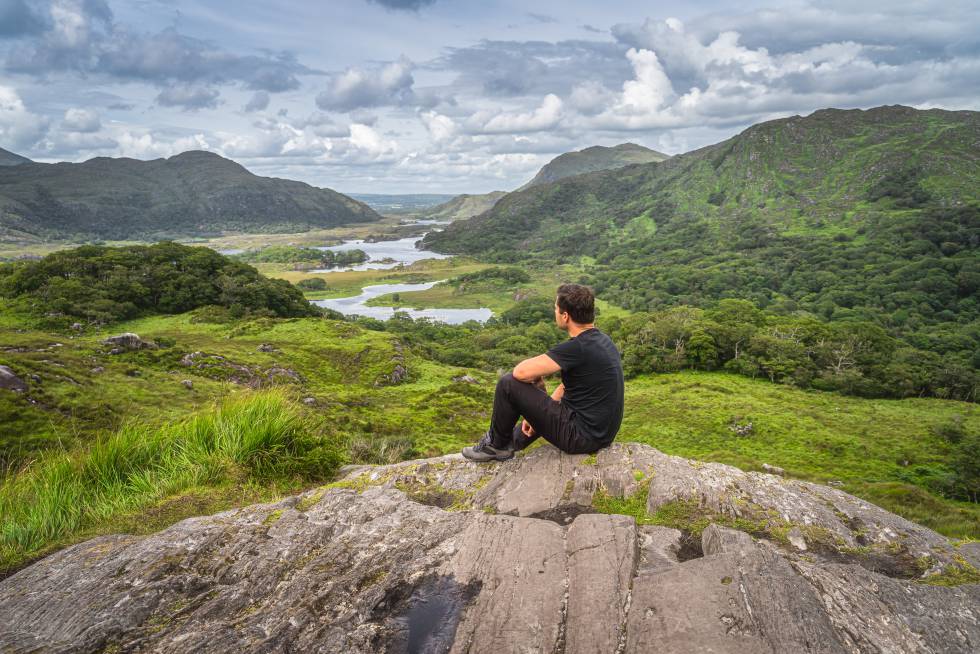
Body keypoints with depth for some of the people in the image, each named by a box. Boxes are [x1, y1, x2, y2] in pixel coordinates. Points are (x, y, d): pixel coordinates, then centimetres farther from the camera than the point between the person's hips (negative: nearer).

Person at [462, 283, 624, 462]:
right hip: (602, 433, 9)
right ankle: (506, 447, 41)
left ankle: (496, 445, 13)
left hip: (582, 436, -9)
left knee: (508, 384, -8)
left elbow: (521, 371, -24)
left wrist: (537, 379, -1)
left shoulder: (578, 348, -24)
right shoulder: (601, 340, 6)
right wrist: (538, 412, 16)